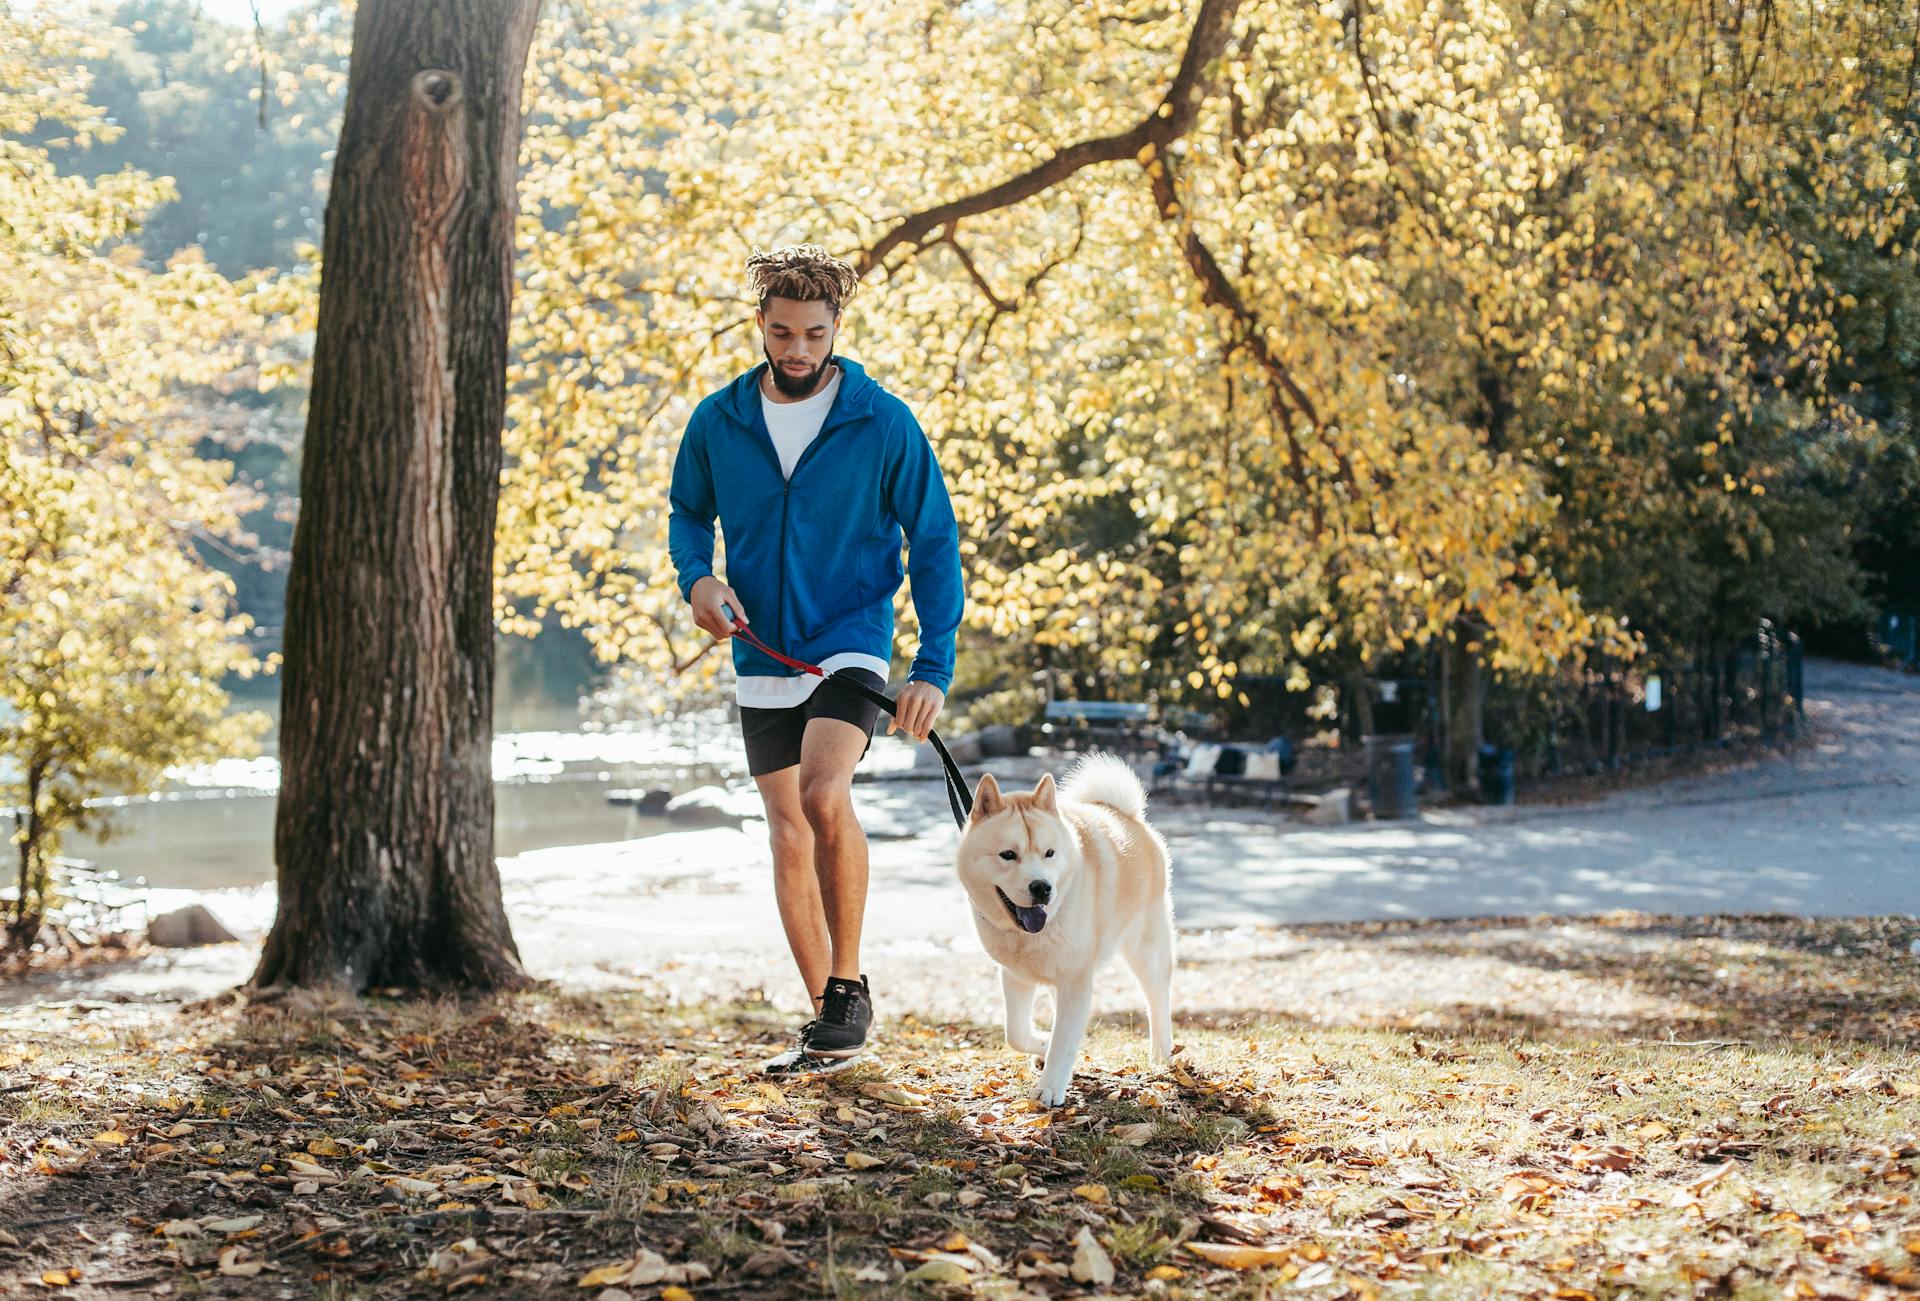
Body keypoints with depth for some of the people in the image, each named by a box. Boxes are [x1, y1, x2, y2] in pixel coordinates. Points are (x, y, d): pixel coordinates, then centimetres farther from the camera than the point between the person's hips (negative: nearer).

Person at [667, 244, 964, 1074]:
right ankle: (830, 1026, 18)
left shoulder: (883, 423, -7)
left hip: (851, 643, -4)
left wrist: (935, 667, -11)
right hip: (763, 660, 4)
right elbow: (688, 514, 15)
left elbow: (934, 543, -4)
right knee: (789, 836, 7)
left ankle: (849, 983, -10)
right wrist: (697, 577, -8)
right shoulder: (718, 421, 1)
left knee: (824, 798, -27)